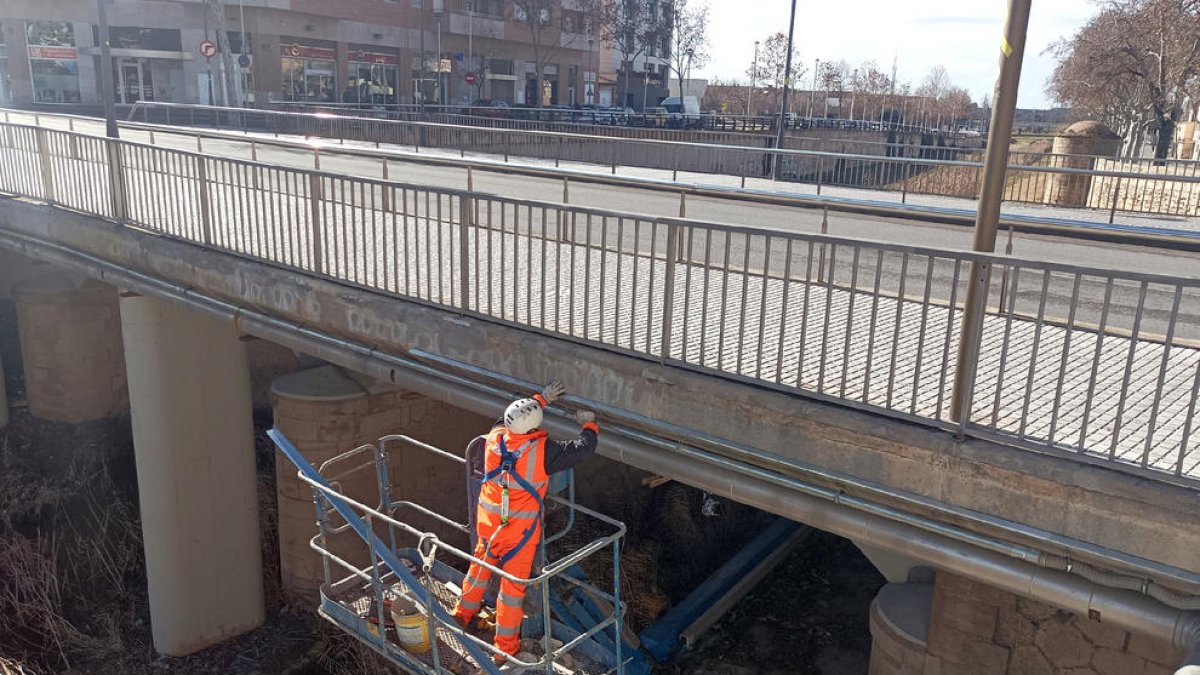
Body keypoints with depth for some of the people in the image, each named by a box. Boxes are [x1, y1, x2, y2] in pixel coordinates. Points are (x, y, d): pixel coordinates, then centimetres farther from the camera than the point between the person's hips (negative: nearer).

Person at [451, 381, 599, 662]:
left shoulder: (495, 437, -10)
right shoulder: (543, 451, -24)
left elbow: (511, 417, 12)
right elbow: (583, 448, -16)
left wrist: (542, 398, 21)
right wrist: (589, 424, 4)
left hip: (487, 520, 5)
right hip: (519, 530, -5)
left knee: (481, 563, 28)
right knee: (514, 583, 10)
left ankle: (463, 613, 50)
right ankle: (505, 648, 24)